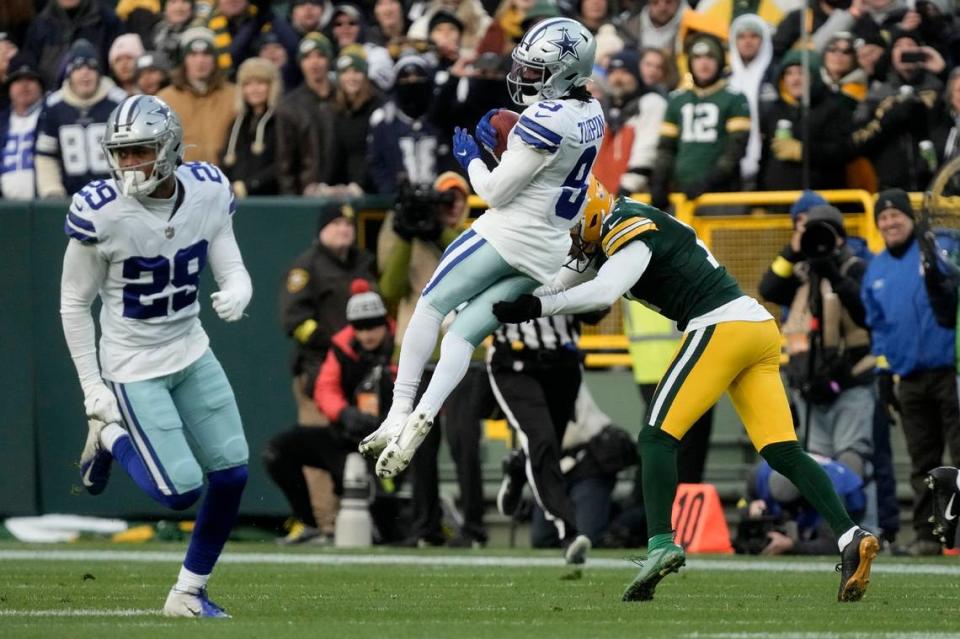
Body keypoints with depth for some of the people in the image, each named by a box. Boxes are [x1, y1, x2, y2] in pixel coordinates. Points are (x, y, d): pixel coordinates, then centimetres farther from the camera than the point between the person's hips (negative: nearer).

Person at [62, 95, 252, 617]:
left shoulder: (208, 192, -8)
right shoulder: (101, 212, -22)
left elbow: (233, 271, -1)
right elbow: (75, 304, -11)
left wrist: (236, 296, -26)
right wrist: (92, 387, -11)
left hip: (192, 352, 5)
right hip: (134, 368, -5)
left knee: (231, 475, 3)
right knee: (180, 491, -12)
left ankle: (189, 592, 21)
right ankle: (110, 437, 18)